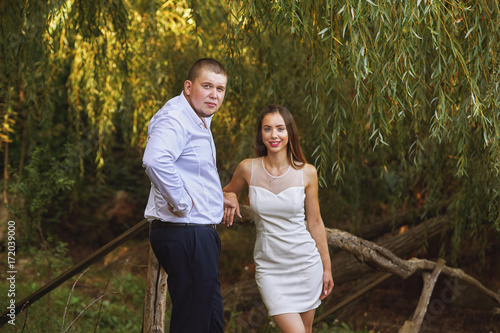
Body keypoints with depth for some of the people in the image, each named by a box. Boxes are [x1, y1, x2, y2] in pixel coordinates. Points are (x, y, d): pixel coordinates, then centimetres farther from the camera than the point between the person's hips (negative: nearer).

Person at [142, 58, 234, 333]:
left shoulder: (199, 122, 20)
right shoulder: (175, 118, -16)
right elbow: (155, 160, -37)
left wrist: (214, 199, 27)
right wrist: (182, 202, -28)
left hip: (199, 234, 11)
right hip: (185, 235, -11)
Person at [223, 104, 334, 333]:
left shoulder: (306, 172, -4)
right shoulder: (248, 169, -5)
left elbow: (315, 222, 4)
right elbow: (227, 192, 16)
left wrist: (327, 268, 7)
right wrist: (230, 199, -9)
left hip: (305, 262, 1)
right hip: (269, 266, -1)